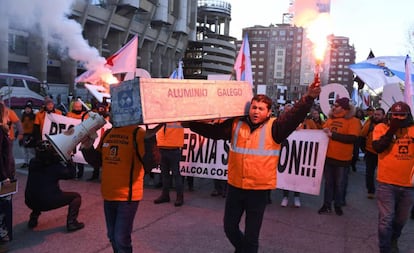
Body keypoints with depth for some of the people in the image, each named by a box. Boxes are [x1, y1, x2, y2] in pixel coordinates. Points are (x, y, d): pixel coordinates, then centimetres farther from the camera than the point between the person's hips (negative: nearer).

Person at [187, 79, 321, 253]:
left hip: (259, 190, -3)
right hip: (235, 187, 4)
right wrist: (190, 123, -2)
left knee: (251, 235, 9)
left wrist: (309, 98, -34)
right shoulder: (235, 124, 2)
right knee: (229, 227, 21)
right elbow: (213, 131, 5)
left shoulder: (274, 127, -7)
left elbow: (294, 116, -20)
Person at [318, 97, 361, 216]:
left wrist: (332, 134, -21)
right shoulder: (330, 118, 5)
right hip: (328, 156, 5)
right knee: (328, 182, 14)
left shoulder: (353, 121, -11)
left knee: (340, 184, 11)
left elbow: (352, 138, -21)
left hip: (342, 158, -4)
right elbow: (323, 131, 18)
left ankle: (338, 205, 27)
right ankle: (327, 205, 25)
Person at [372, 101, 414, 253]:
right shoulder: (382, 127, -3)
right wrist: (392, 129, -18)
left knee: (402, 219, 20)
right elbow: (378, 147, -17)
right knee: (386, 219, -1)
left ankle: (393, 240, 45)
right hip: (387, 183, -3)